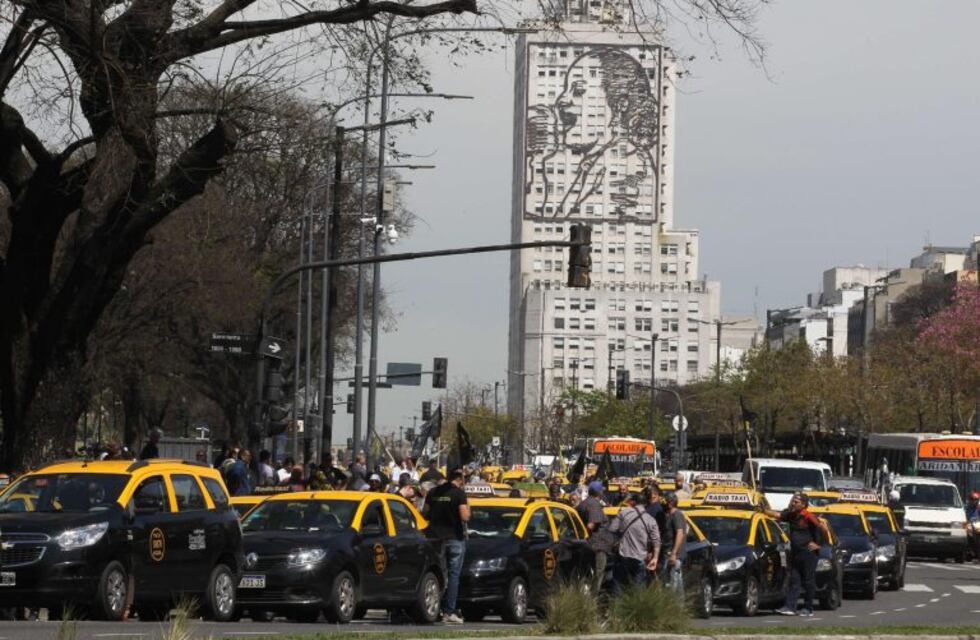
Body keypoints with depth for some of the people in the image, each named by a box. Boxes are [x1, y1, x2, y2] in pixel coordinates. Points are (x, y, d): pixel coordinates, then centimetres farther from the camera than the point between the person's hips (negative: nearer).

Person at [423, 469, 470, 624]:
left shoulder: (433, 493, 6)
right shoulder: (459, 493, -9)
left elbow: (425, 514, 10)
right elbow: (464, 517, -15)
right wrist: (468, 510, 4)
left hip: (436, 537, 4)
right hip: (455, 537, -4)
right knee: (454, 575, 0)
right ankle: (449, 612, -4)